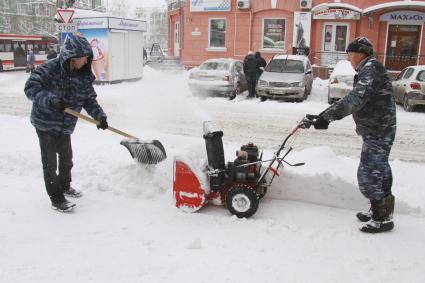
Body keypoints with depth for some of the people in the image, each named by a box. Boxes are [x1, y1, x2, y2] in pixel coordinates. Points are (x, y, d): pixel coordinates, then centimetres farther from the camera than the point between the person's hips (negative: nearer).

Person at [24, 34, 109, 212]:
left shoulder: (84, 76, -5)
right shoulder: (50, 69, -21)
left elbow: (89, 100, 1)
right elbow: (31, 87, -27)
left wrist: (100, 115, -16)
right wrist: (50, 99, -44)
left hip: (65, 126, 6)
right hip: (45, 124, -6)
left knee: (67, 158, 21)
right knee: (50, 162, 0)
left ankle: (64, 186, 44)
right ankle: (56, 198, 10)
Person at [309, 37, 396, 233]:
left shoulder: (371, 69, -19)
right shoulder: (368, 70, 14)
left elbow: (355, 100, -32)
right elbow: (358, 101, 16)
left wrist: (326, 116, -34)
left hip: (377, 134, -11)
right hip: (377, 131, 11)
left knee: (369, 174, -5)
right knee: (379, 172, 18)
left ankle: (383, 219, 7)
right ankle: (379, 212, 32)